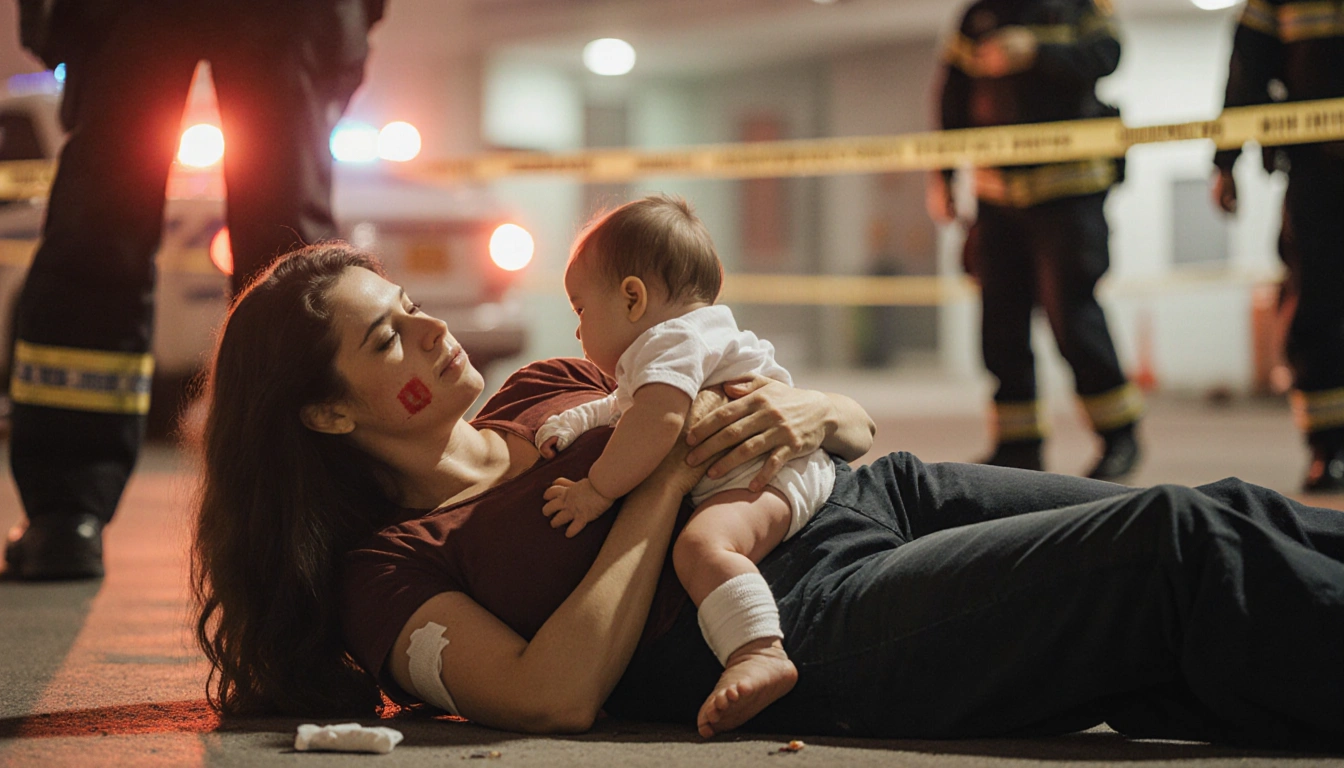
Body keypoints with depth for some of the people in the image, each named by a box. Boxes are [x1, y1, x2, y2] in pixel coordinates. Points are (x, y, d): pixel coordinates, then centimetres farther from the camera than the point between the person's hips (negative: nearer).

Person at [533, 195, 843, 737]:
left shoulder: (672, 342, -13)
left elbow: (657, 422, -31)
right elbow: (623, 410, 39)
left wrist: (596, 490, -28)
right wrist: (570, 424, 22)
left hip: (766, 473, -12)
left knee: (702, 544, -37)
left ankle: (760, 653, -53)